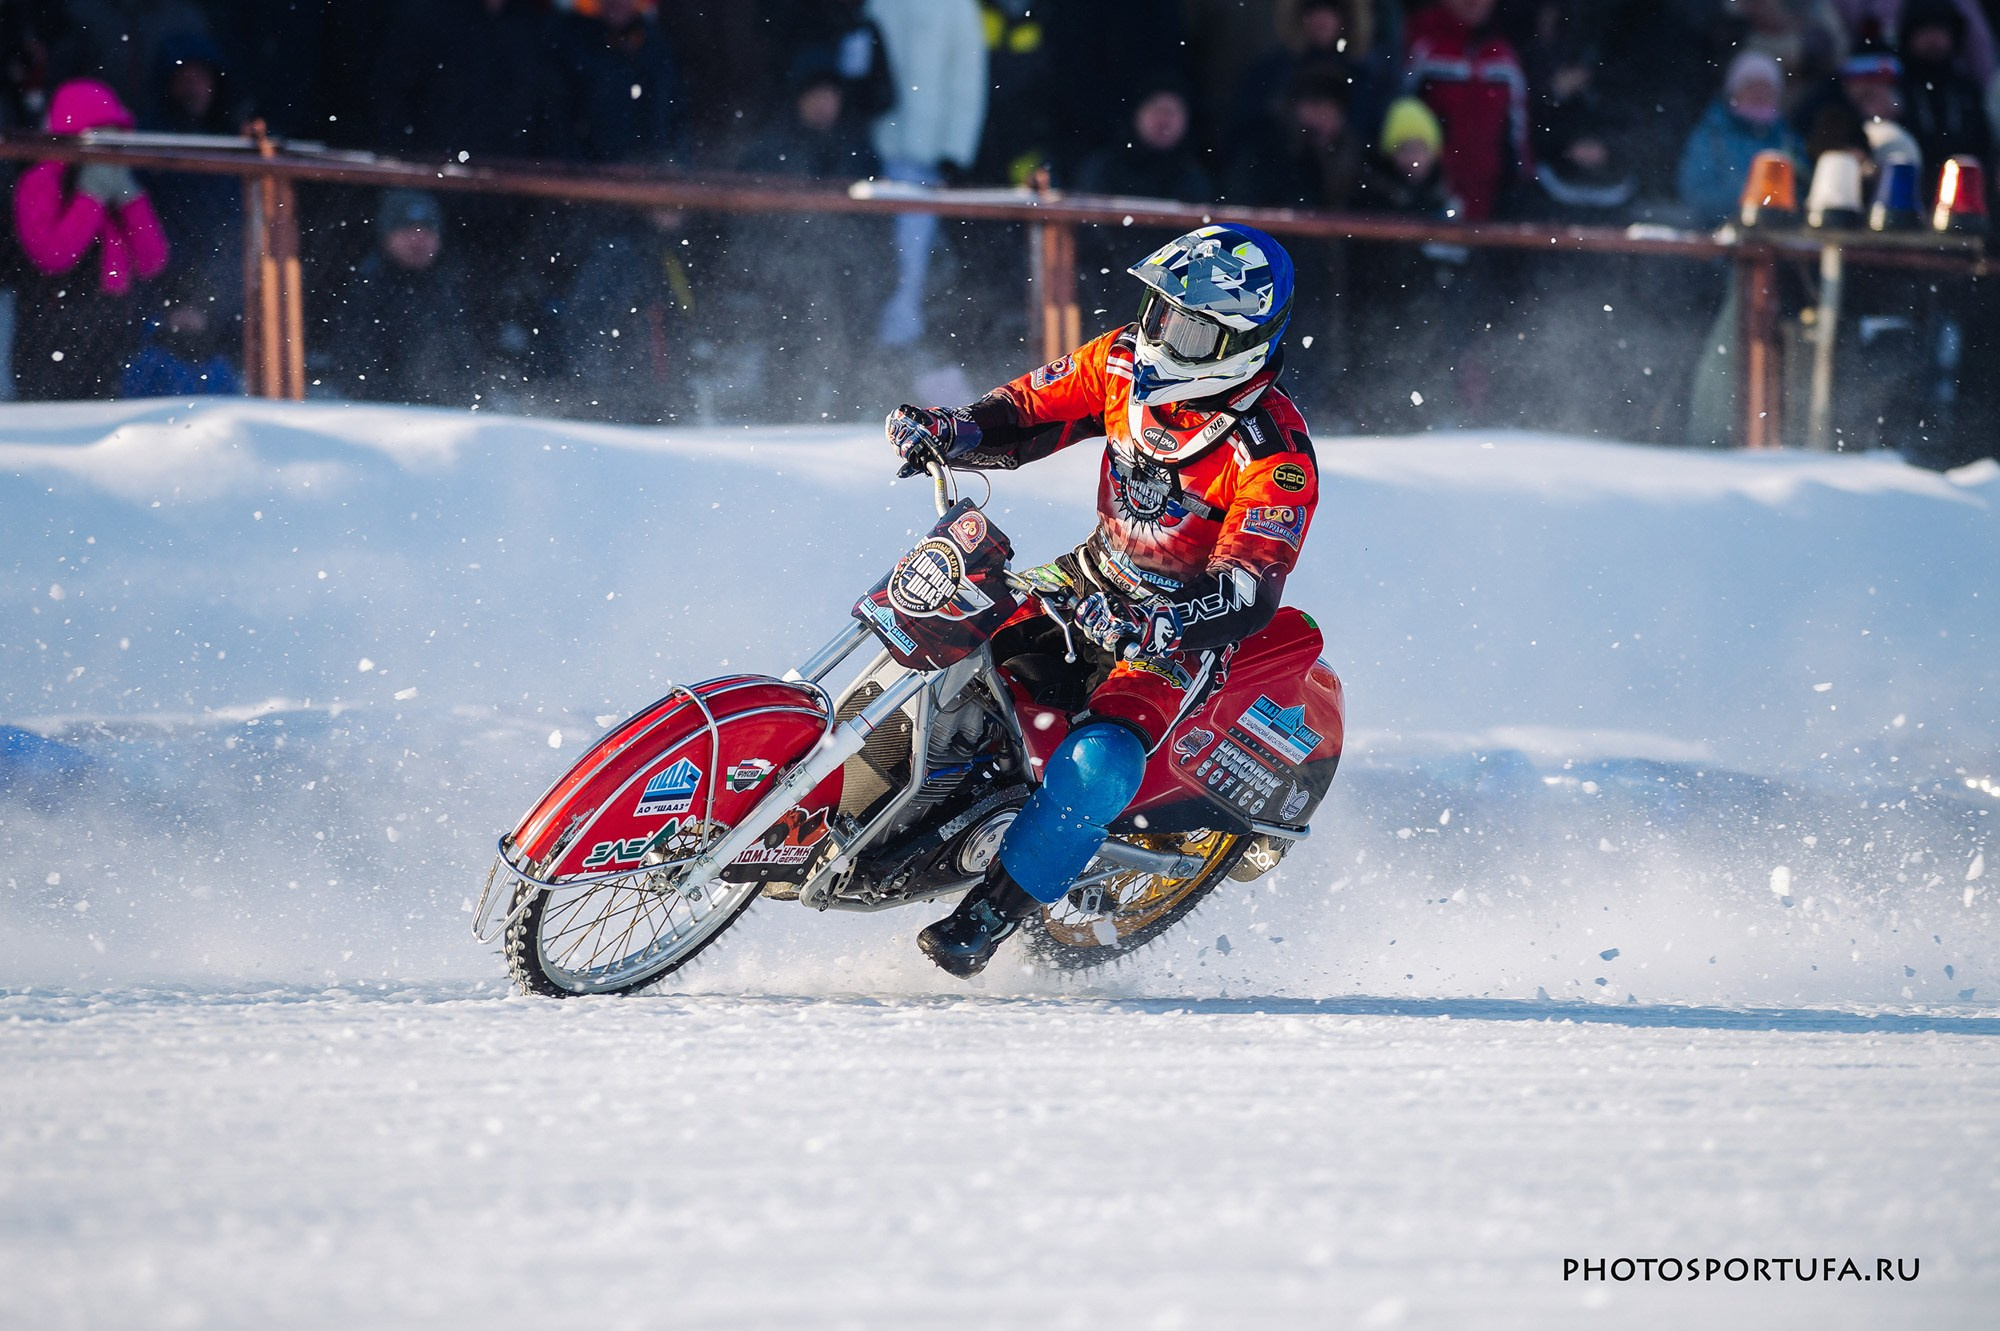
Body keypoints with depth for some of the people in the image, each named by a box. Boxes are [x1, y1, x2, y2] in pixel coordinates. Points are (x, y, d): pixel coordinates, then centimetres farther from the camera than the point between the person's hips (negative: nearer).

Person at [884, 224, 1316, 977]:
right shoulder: (1126, 363, -8)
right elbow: (1034, 409, 2)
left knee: (1098, 762, -31)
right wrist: (952, 432, -19)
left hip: (1182, 632, -7)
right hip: (1092, 580, 7)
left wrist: (1158, 624, -51)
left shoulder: (1277, 454, -27)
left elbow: (1249, 591, -34)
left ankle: (992, 915, -19)